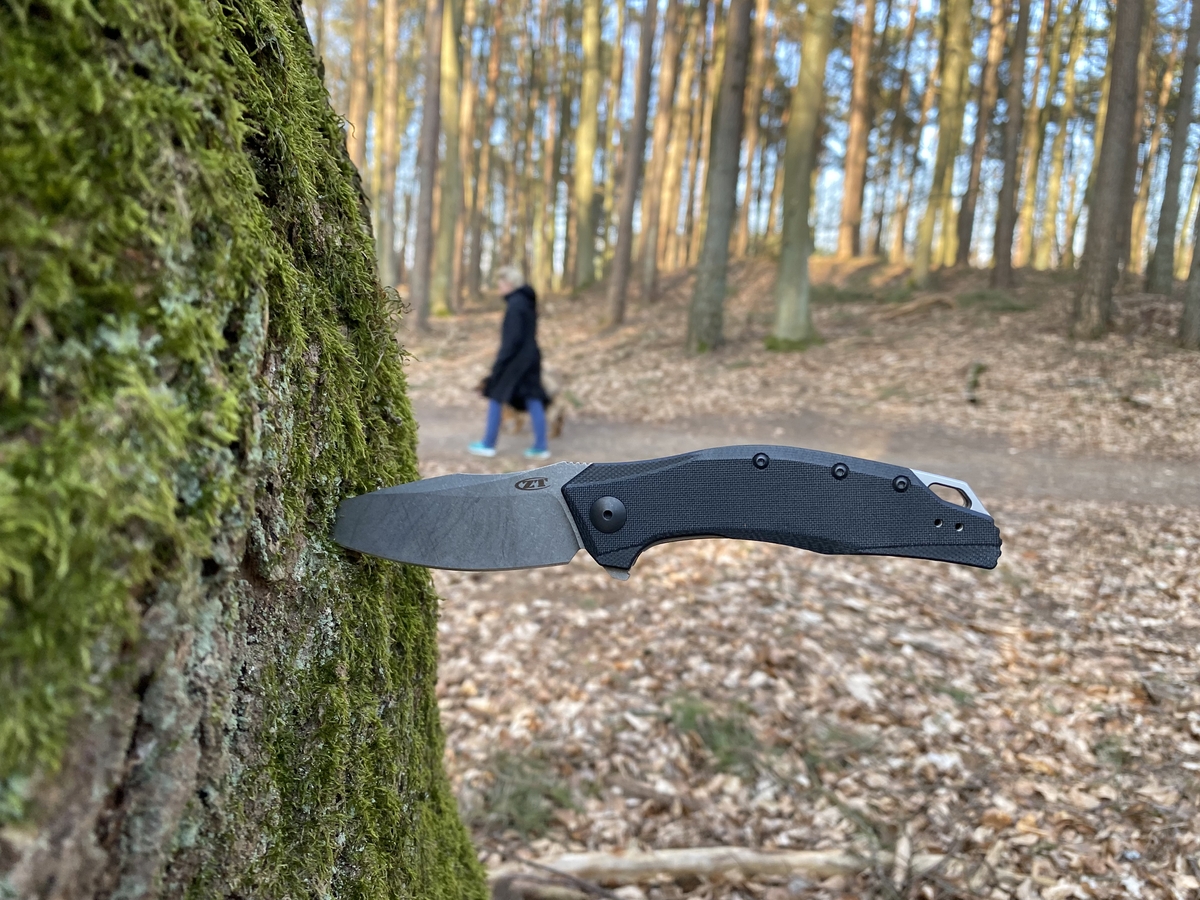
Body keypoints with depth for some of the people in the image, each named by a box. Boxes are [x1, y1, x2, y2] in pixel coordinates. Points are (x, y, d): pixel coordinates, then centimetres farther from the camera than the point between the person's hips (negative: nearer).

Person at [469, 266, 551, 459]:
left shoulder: (515, 304, -16)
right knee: (533, 400, 7)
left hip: (516, 359, -8)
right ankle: (541, 446, 7)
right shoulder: (528, 302, 12)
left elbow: (512, 338, -20)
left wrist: (500, 362, -17)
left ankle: (488, 444, 11)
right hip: (530, 357, 8)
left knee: (496, 396, 4)